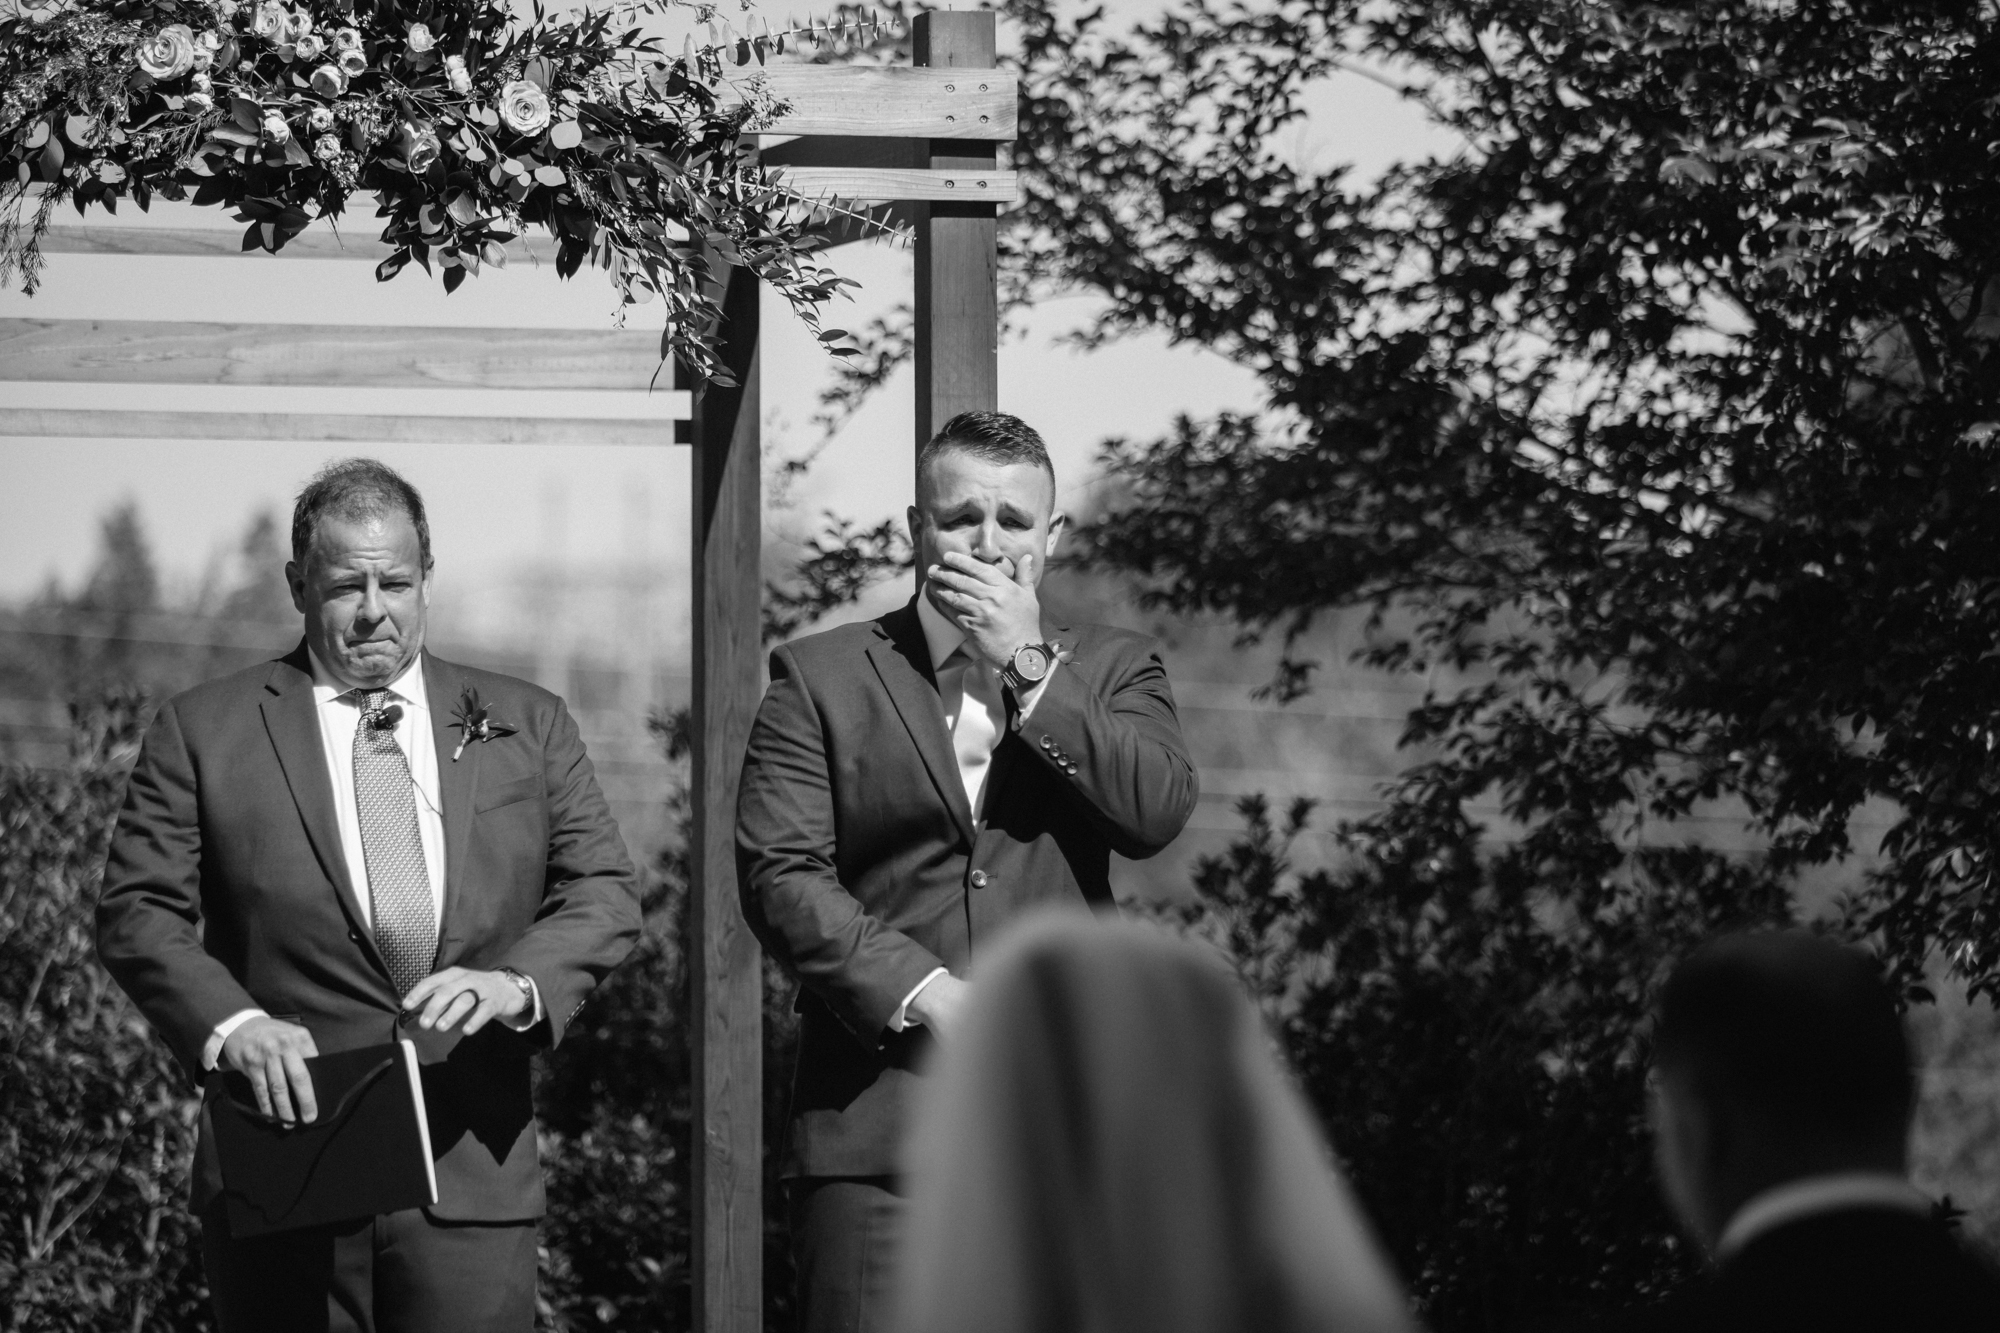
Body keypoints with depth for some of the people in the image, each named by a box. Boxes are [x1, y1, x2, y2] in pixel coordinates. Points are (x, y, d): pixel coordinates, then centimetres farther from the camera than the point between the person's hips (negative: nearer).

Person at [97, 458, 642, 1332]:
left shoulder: (525, 727, 13)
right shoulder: (204, 732, 7)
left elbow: (605, 894, 8)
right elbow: (138, 912, 1)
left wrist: (516, 981, -13)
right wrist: (230, 1022, -18)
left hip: (470, 1170, 1)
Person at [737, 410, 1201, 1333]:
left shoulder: (1111, 669, 15)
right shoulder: (820, 677, 9)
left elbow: (1158, 813, -4)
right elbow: (778, 874, -1)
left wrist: (1029, 666, -7)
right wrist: (923, 995, -12)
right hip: (878, 1116, -1)